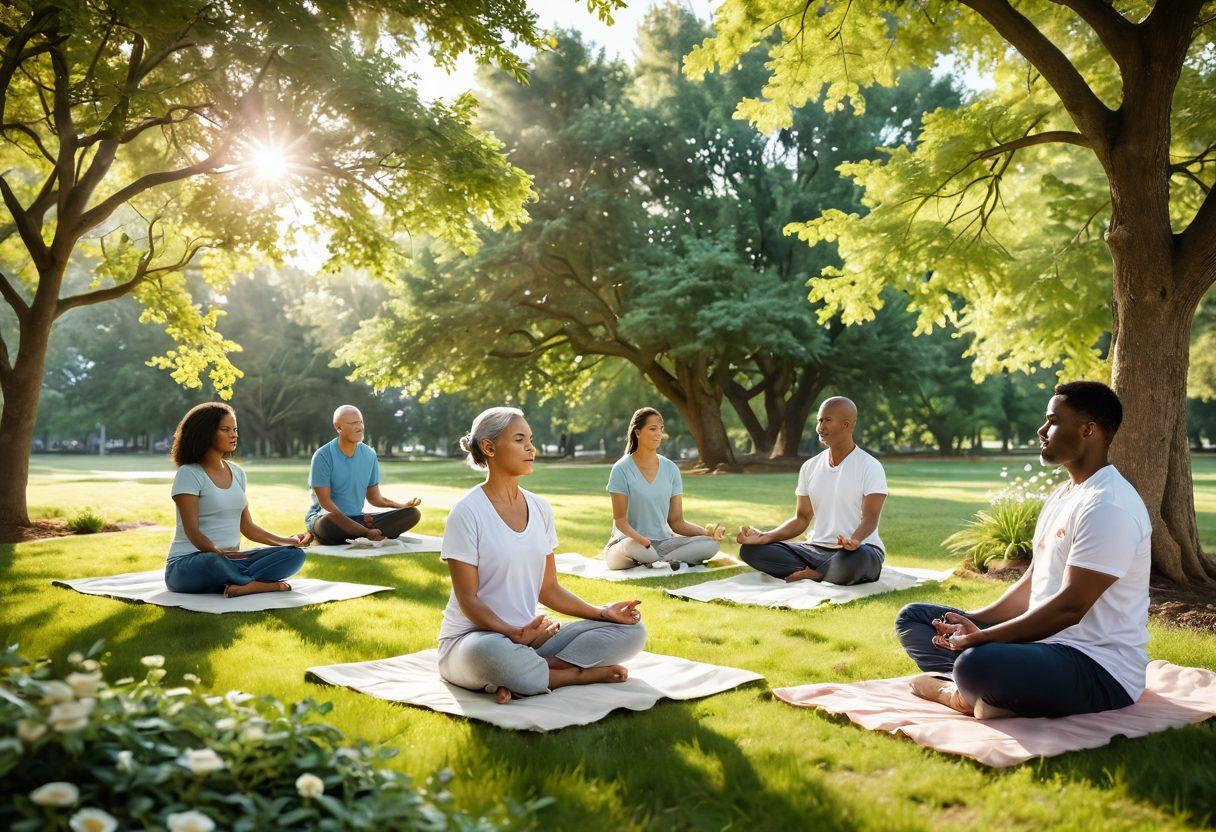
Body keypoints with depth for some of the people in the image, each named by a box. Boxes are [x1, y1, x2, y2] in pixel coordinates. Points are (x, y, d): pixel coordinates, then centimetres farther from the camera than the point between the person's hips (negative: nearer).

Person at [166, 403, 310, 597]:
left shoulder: (237, 474, 14)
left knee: (295, 554, -14)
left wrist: (288, 541, 5)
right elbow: (192, 531, -16)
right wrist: (220, 554, -33)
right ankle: (267, 585, -22)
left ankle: (242, 585, -35)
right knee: (215, 563, -43)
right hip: (188, 563, -7)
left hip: (229, 560, 7)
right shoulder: (188, 474, -8)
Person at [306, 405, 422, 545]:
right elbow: (325, 502, -16)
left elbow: (374, 497, 14)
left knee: (412, 514, -12)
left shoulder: (369, 455, 6)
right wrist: (367, 532, -25)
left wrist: (404, 505, -7)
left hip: (356, 518, 6)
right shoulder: (323, 456, -12)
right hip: (322, 516, -6)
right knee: (329, 521, -44)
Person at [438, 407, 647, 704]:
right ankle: (579, 674, -17)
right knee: (489, 652, -43)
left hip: (530, 635, 7)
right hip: (471, 636, -7)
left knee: (631, 629, -8)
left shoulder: (540, 508, 9)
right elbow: (468, 599, -13)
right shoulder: (467, 512, -11)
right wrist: (514, 633, -28)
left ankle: (526, 675, -21)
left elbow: (549, 589, 11)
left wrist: (602, 612, -3)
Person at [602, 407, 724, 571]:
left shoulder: (670, 469, 7)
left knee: (710, 544, -20)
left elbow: (677, 522, 6)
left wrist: (706, 531, -12)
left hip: (662, 542, 5)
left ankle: (651, 563, -22)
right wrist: (640, 539, -31)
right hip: (629, 540, -4)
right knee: (634, 547, -41)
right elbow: (620, 520, -10)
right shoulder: (622, 469, -7)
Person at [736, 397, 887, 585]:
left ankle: (811, 574, -13)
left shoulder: (870, 467, -6)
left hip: (859, 549, -5)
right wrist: (766, 536, -7)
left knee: (853, 560, -43)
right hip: (816, 549, 5)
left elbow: (870, 519, -14)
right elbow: (801, 519, 10)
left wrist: (854, 540, -38)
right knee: (750, 550, -14)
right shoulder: (810, 467, 10)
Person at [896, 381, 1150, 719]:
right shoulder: (1063, 494, 15)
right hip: (1046, 640, 11)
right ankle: (969, 690, -16)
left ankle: (966, 693, -8)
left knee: (976, 663, -41)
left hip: (1101, 668, -11)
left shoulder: (1108, 507, -19)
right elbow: (1033, 583, 17)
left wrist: (980, 638, -21)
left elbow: (1070, 607, -24)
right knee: (913, 617, 8)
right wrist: (972, 624, 3)